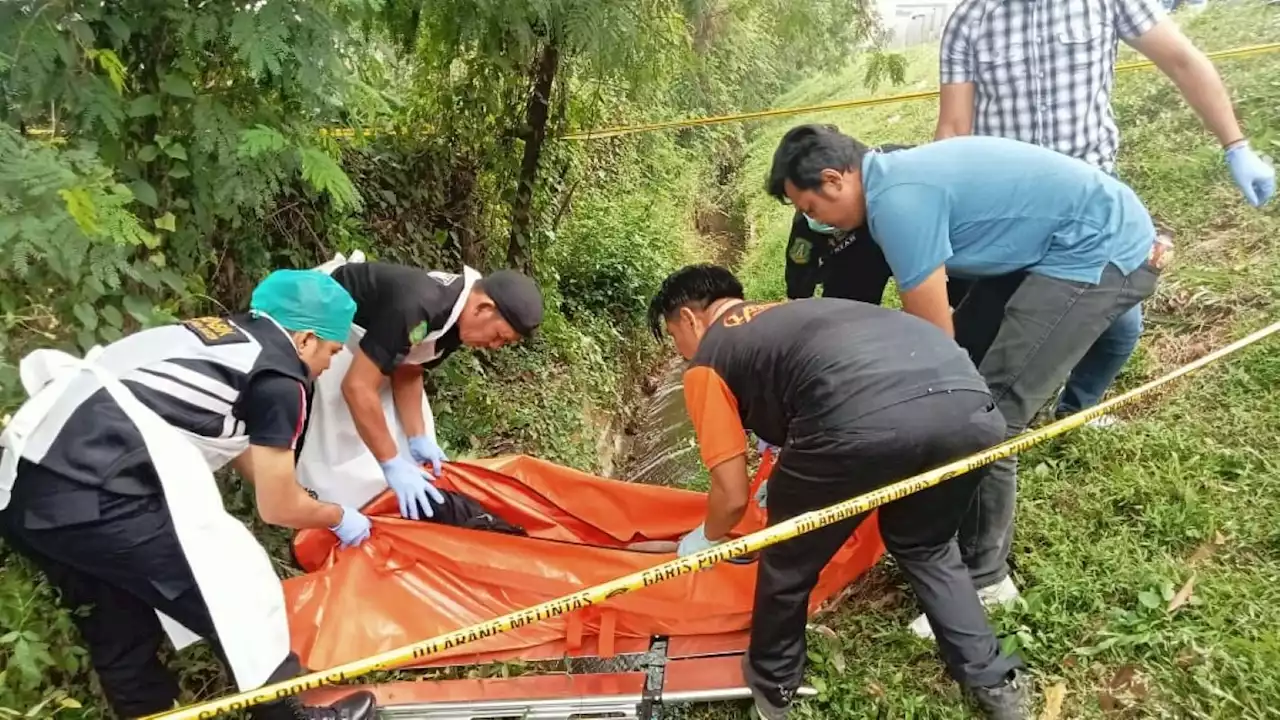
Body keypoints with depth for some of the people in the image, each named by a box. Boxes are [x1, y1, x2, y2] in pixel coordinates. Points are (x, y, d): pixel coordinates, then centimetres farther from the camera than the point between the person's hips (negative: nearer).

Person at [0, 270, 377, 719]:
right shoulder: (278, 378, -3)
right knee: (235, 593, 5)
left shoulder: (223, 334, 21)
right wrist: (338, 517, 25)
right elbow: (277, 508, 6)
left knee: (120, 632, 22)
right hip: (92, 497, -9)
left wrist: (312, 507, 42)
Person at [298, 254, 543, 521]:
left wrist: (418, 439, -10)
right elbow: (357, 387, -38)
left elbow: (407, 372, -2)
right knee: (341, 433, -11)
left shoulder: (456, 316, -11)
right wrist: (392, 465, -34)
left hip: (368, 324, 9)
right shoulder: (415, 309, -40)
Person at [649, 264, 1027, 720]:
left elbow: (733, 495, 19)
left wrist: (706, 538, 41)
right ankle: (994, 682, 42)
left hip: (864, 418, -6)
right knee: (924, 547, 36)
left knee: (789, 561, 23)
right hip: (968, 401, 7)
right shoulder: (795, 312, 39)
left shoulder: (706, 364, 20)